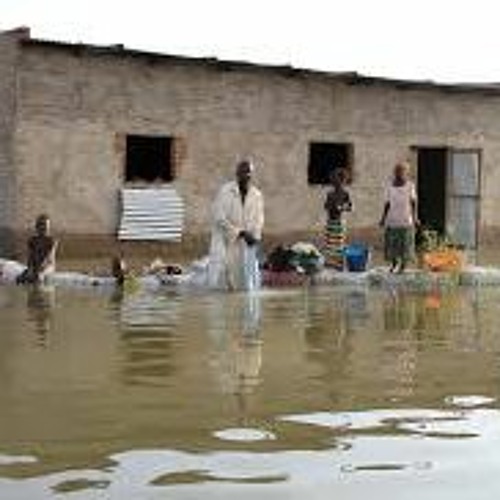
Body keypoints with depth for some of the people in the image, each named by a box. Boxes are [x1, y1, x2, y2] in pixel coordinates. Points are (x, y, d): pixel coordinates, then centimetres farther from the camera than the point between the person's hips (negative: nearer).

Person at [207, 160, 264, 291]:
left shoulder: (257, 195, 2)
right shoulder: (225, 191, -11)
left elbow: (258, 220, 4)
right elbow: (219, 218, -13)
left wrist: (255, 236, -16)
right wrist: (240, 233, -16)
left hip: (245, 243, 4)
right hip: (225, 239, -4)